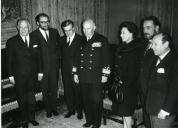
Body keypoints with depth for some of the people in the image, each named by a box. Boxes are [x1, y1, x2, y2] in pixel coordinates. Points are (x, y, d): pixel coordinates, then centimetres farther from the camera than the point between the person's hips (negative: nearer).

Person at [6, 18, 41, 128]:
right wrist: (11, 75, -5)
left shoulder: (35, 40, 5)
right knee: (22, 99, 9)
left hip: (32, 75, 2)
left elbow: (38, 57, 8)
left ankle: (31, 118, 26)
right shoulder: (11, 42, -4)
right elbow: (9, 60, -2)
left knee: (31, 98, 7)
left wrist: (40, 72, 6)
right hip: (19, 76, -2)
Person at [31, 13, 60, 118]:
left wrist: (57, 57, 4)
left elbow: (59, 45, 14)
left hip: (54, 66, 3)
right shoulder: (34, 35, -7)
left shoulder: (54, 32, 4)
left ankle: (54, 108, 29)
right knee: (45, 90, 9)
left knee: (54, 88, 12)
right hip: (42, 67, -2)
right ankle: (48, 110, 25)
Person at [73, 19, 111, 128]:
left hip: (96, 77, -4)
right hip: (83, 77, 4)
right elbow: (77, 58, 17)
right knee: (86, 100, 10)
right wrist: (75, 73, 14)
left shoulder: (102, 40, -3)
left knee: (96, 100, 3)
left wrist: (105, 74, -8)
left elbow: (106, 58, -5)